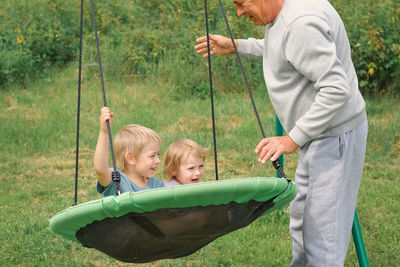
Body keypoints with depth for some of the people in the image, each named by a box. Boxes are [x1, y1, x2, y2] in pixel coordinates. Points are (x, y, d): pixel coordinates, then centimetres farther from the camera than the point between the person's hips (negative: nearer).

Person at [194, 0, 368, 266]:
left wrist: (293, 139, -28)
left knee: (322, 231, -8)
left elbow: (337, 89, -30)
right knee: (301, 221, 22)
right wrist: (238, 46, 25)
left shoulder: (302, 23, -27)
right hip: (317, 135, 11)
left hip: (335, 136, -11)